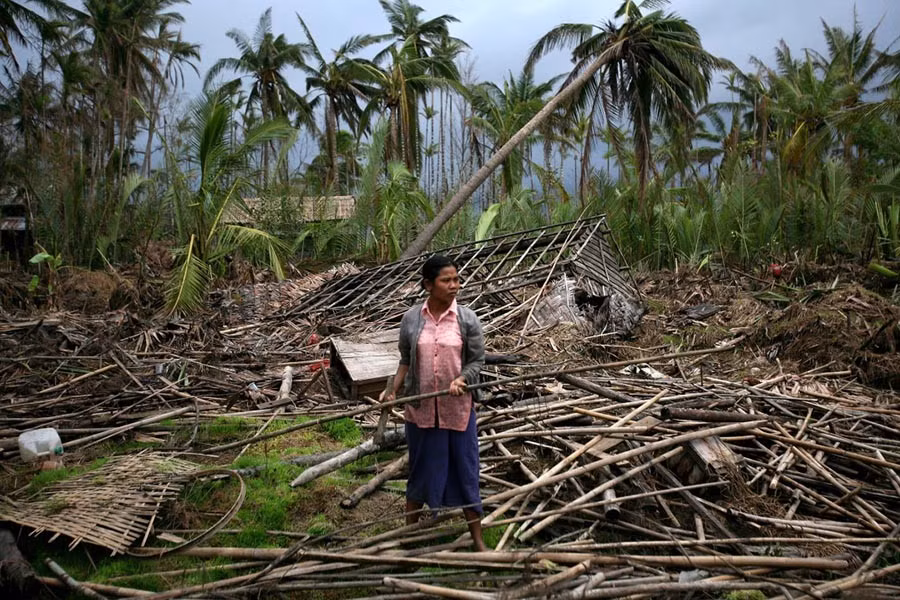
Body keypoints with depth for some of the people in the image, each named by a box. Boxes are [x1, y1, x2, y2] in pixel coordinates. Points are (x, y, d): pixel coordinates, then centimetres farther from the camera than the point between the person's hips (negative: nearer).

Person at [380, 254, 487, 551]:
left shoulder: (467, 319, -8)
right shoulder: (411, 319, -4)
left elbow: (477, 360, -3)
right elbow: (406, 360, 5)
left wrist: (462, 380, -22)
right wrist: (393, 390, -8)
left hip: (458, 408, -1)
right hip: (421, 407, 1)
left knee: (464, 469, 8)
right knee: (421, 468, 15)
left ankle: (477, 539, 23)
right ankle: (409, 530, 35)